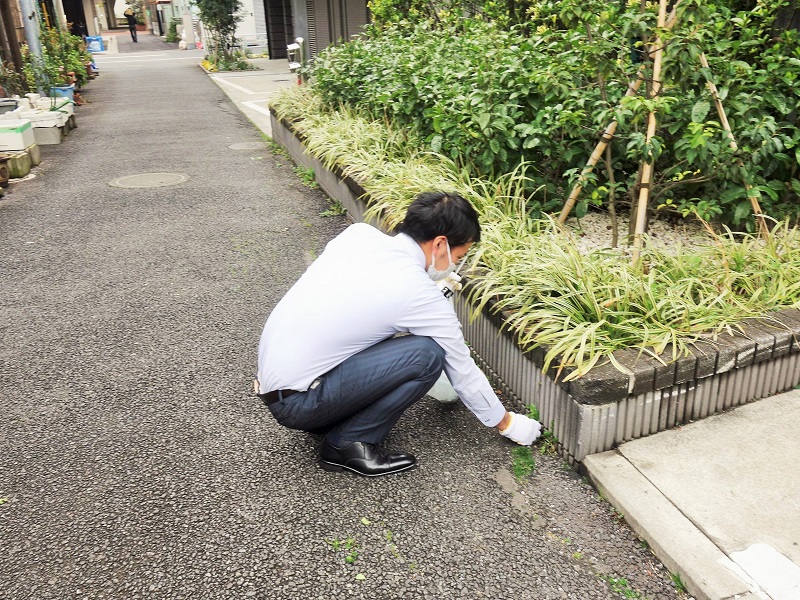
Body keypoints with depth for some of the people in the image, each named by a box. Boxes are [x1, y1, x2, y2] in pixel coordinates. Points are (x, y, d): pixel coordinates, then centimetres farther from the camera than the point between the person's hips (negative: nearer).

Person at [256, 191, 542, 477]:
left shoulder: (358, 233, 0)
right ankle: (348, 443, -2)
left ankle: (330, 420, 15)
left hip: (270, 375, 8)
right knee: (427, 355, -15)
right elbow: (463, 370, -3)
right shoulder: (424, 297, -15)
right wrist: (506, 423, 13)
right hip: (298, 403, -8)